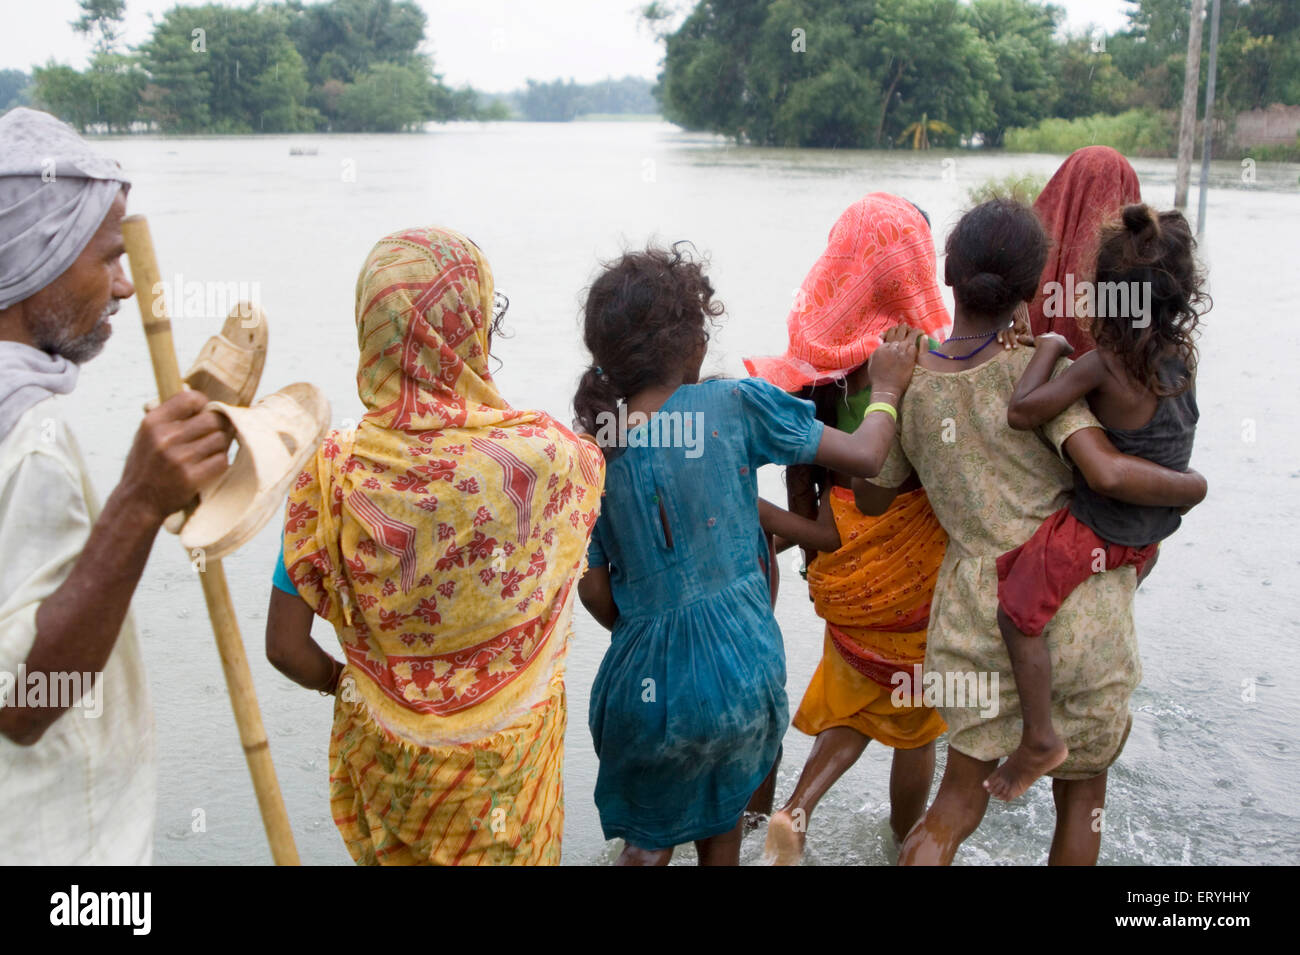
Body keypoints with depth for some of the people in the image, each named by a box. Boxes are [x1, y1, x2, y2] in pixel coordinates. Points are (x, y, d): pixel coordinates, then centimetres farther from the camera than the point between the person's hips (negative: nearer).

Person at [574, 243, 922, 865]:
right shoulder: (735, 406, -15)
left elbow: (594, 589, -1)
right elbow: (864, 455, -8)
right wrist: (887, 387, 12)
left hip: (646, 675, 0)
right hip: (739, 670, 0)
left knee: (648, 841, 24)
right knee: (722, 824, 27)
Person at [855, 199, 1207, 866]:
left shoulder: (907, 385, 0)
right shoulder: (1035, 364, -12)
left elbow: (872, 499, 12)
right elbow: (1109, 473, -22)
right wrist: (1195, 486, -3)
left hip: (978, 612, 3)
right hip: (1076, 606, -3)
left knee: (959, 801, 17)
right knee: (1081, 793, 20)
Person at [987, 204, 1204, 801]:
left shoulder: (1103, 365, -24)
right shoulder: (1183, 355, -4)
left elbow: (1020, 412, -28)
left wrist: (1048, 347, -15)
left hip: (1093, 530, -8)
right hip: (1149, 536, 8)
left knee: (1018, 612, 3)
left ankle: (1039, 740, 7)